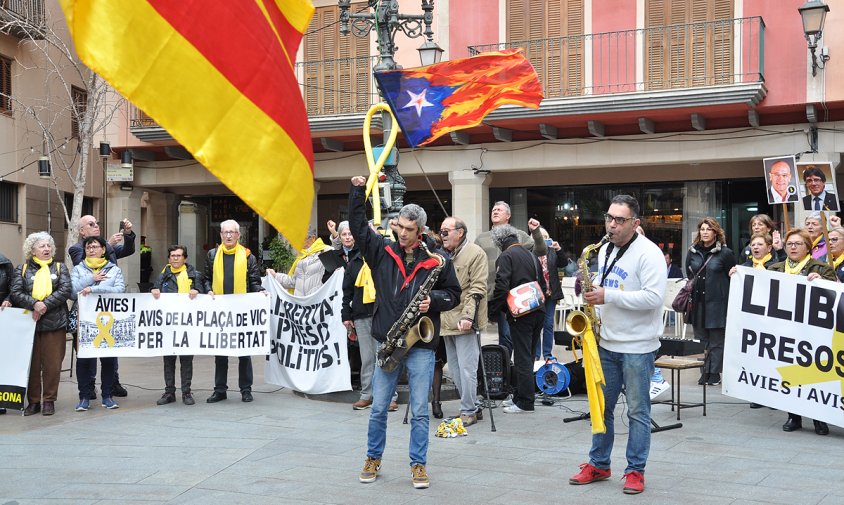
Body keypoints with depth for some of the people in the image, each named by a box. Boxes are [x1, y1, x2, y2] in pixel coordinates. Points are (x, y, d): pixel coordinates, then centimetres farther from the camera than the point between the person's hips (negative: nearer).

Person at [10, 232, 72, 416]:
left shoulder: (60, 268, 10)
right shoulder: (22, 269, 9)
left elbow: (65, 290, -3)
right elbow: (15, 292, -2)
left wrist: (45, 305, -14)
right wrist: (34, 304, -17)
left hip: (54, 324, 0)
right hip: (29, 323, 0)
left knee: (52, 364, 1)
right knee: (32, 364, 3)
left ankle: (49, 401, 11)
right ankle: (33, 401, 13)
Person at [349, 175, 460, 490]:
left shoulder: (437, 261, 0)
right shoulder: (382, 251, 5)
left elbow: (453, 294, 8)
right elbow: (359, 227, 8)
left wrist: (433, 300, -11)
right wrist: (357, 191, 2)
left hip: (421, 346, -2)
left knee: (419, 411, 2)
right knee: (378, 408, 9)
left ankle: (418, 465, 14)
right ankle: (373, 459, 25)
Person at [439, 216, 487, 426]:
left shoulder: (475, 253, -7)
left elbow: (477, 288, -14)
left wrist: (467, 316, -22)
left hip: (465, 323, -8)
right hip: (447, 322, 8)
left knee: (466, 369, -6)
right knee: (455, 370, 12)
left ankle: (468, 411, 4)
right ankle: (474, 407, 22)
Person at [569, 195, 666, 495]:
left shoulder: (649, 253, -14)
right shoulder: (605, 251, 11)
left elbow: (653, 297, -23)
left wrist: (607, 296, -25)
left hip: (637, 346, -7)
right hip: (607, 343, 7)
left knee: (638, 411, 2)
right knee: (602, 407, 14)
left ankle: (636, 471, 12)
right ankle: (598, 465, 25)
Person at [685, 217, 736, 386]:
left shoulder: (725, 253, -3)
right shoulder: (692, 252, 9)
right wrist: (689, 296, 13)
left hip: (717, 303, -4)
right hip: (698, 303, 4)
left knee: (717, 340, 2)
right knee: (701, 339, 8)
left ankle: (714, 373, 9)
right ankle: (704, 372, 15)